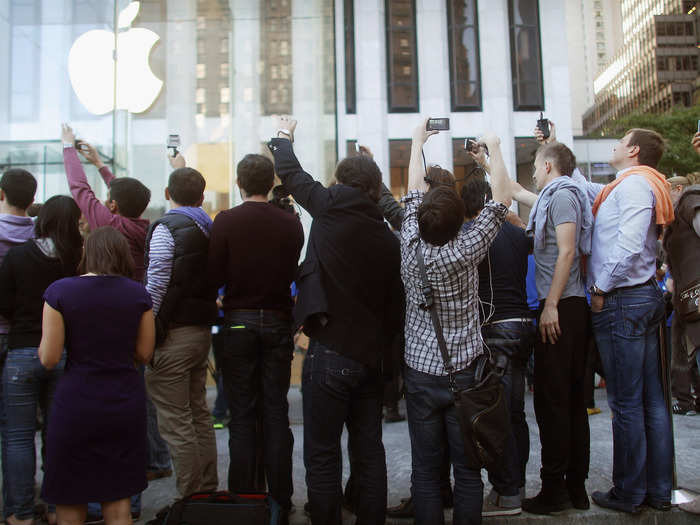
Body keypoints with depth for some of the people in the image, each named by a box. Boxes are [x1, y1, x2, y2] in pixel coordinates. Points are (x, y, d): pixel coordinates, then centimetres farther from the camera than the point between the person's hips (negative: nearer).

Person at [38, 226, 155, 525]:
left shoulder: (59, 291, -7)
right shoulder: (138, 293, 0)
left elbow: (49, 359, -8)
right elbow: (144, 354, 5)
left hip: (76, 403, -2)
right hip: (126, 402, 3)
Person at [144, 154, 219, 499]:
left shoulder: (166, 228, -11)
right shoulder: (208, 228, 10)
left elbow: (155, 285, -17)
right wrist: (182, 169, 42)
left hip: (173, 333, -8)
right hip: (202, 329, 8)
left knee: (176, 424, -2)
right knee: (199, 415, 16)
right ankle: (208, 490, 24)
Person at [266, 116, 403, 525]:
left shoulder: (333, 207, -7)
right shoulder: (389, 239, 7)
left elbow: (292, 174, 9)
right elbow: (395, 306, 10)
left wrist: (283, 136, 27)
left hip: (330, 355, -6)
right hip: (371, 355, 6)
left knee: (322, 455, 3)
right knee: (369, 450, 14)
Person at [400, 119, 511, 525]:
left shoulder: (411, 247, -8)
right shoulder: (465, 252, -14)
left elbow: (414, 192, 7)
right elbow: (502, 199, -4)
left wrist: (418, 141, 20)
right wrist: (494, 148, 8)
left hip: (420, 373, 2)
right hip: (464, 373, -2)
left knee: (426, 471, 8)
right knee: (467, 469, 8)